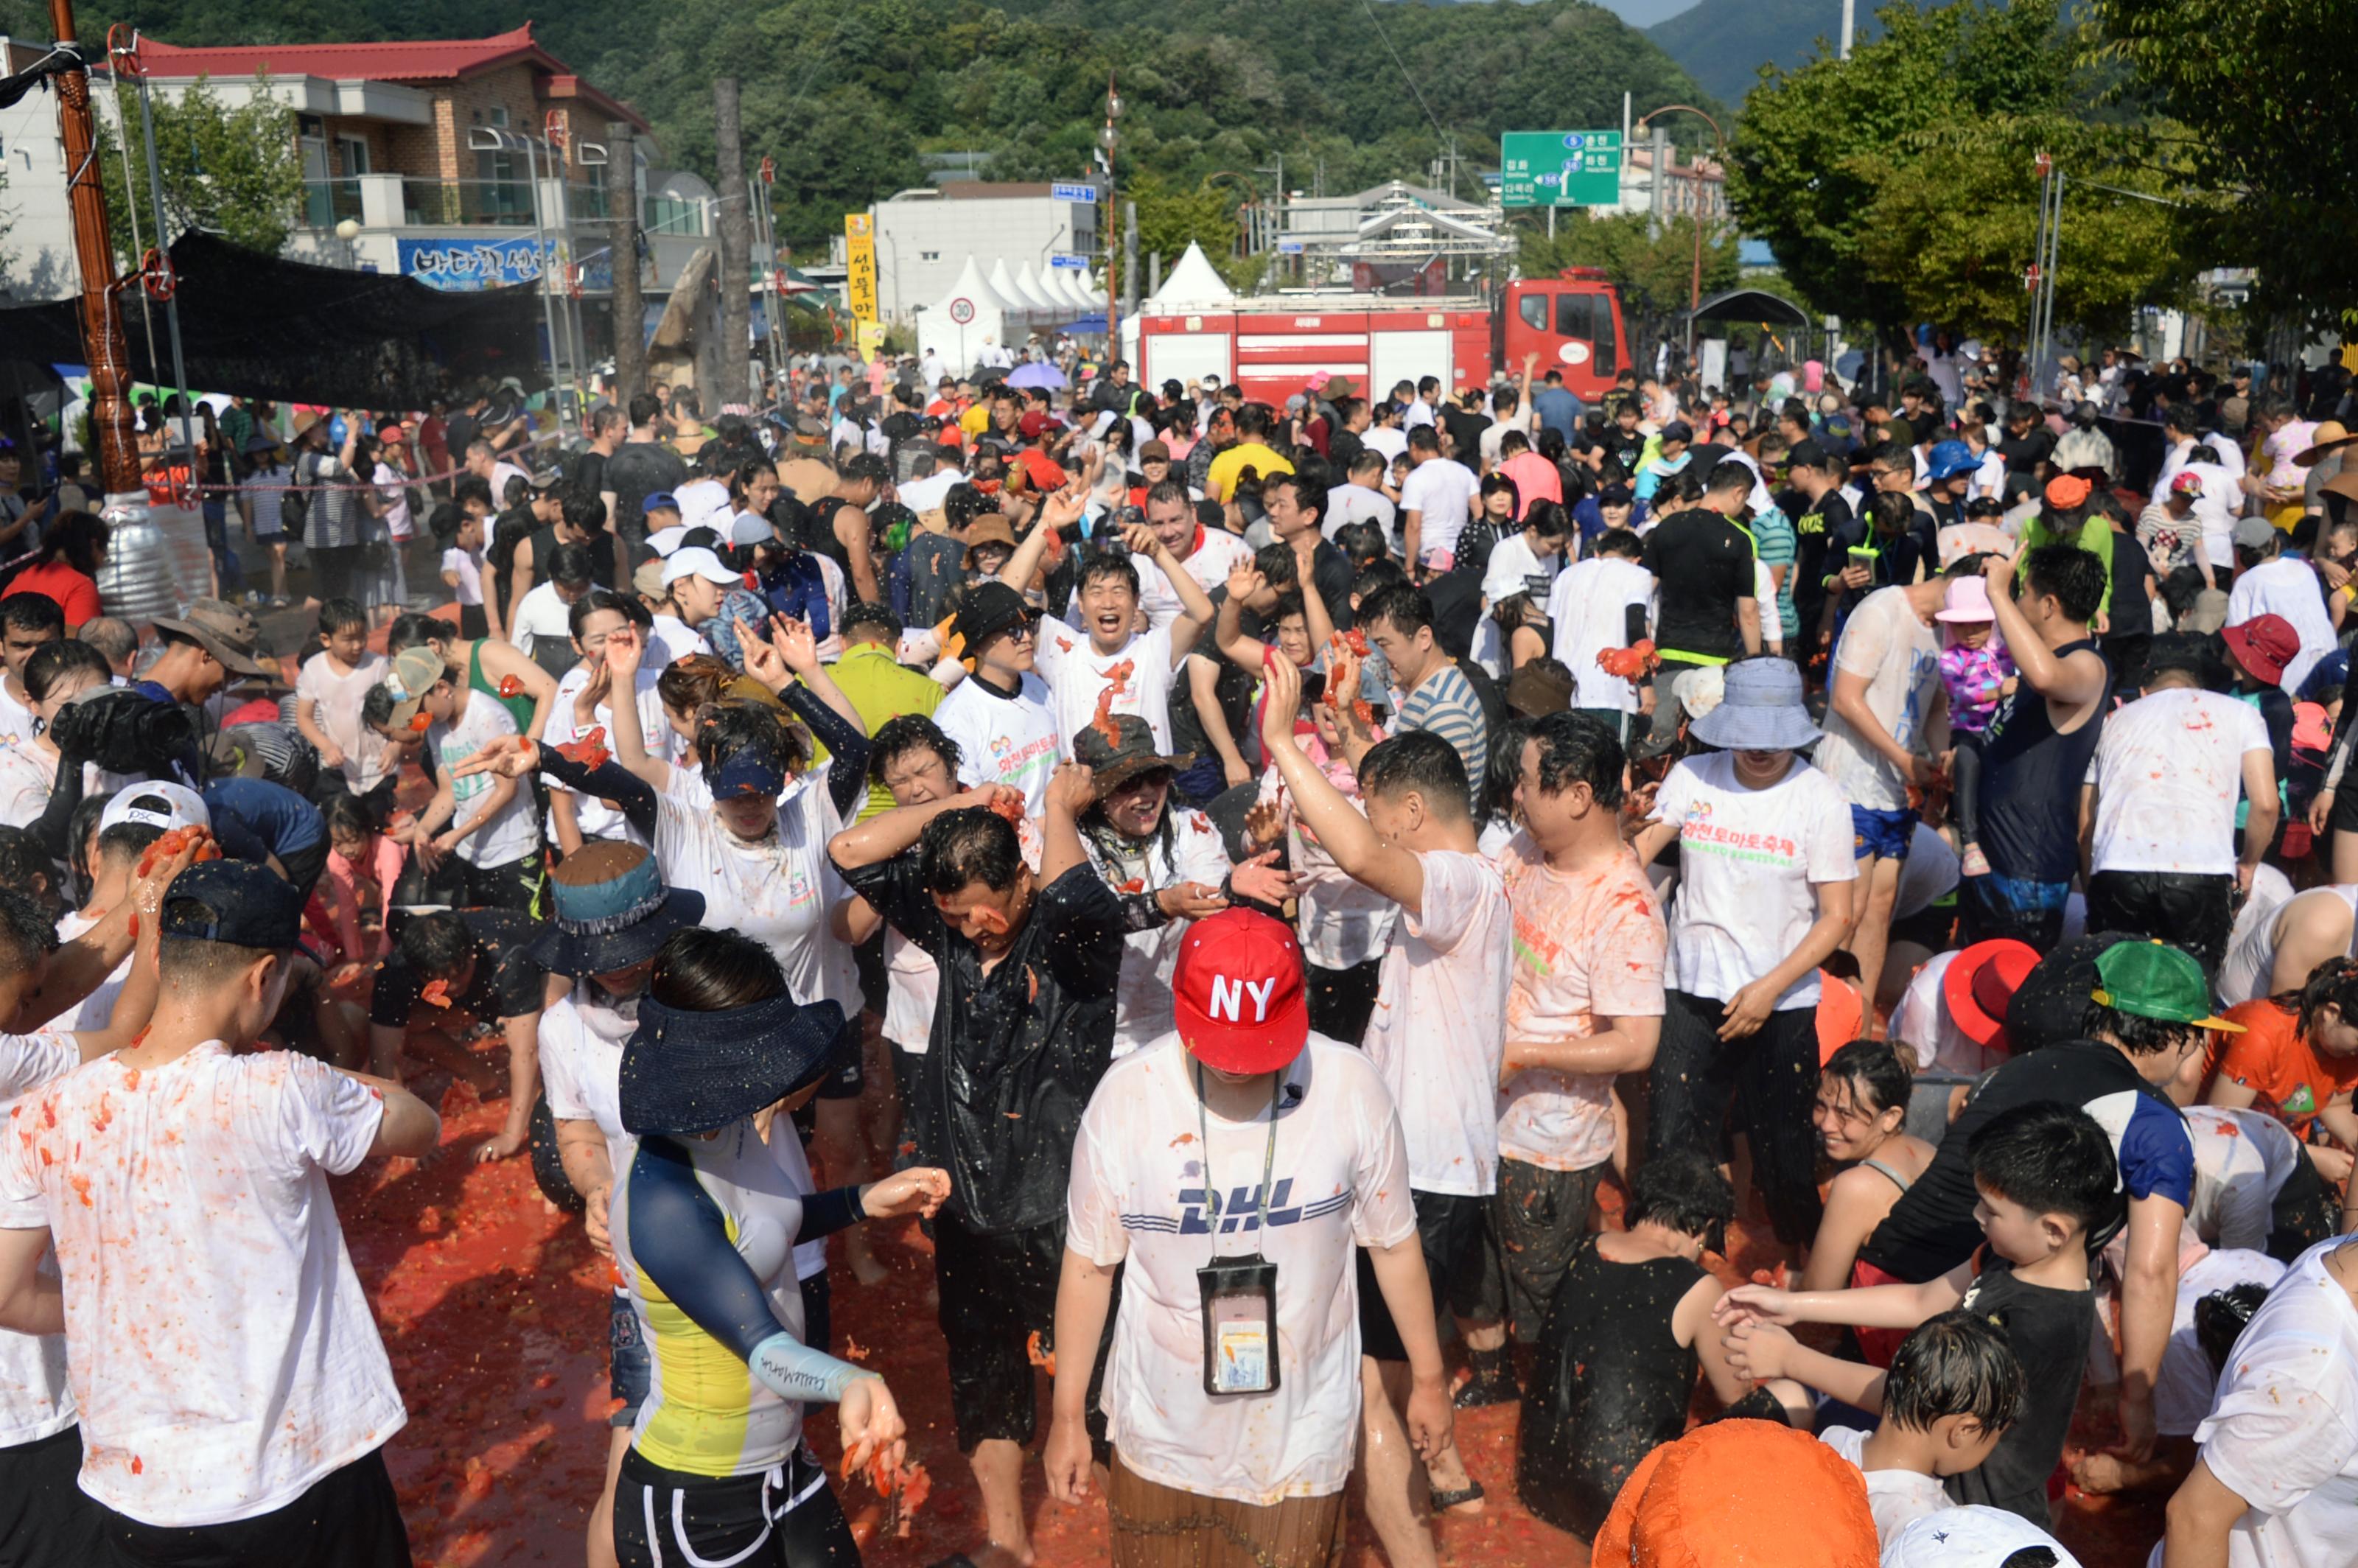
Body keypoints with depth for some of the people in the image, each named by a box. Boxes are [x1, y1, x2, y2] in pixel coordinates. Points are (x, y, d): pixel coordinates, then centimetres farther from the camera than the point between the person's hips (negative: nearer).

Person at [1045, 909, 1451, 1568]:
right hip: (1163, 1426, 1)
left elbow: (1394, 1244, -3)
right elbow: (1089, 1266, -6)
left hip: (1299, 1425, 0)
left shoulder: (1351, 1087, -17)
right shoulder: (1127, 1096, -18)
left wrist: (1427, 1378, 7)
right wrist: (1067, 1416, 0)